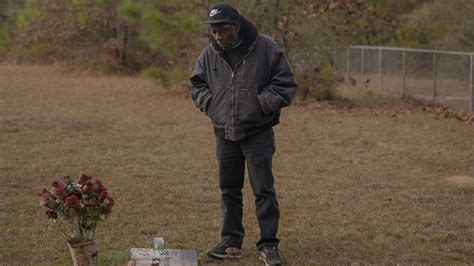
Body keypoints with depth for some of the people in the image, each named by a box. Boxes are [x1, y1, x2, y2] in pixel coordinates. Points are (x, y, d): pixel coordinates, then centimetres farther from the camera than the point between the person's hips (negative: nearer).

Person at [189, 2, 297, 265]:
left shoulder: (265, 48, -11)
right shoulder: (210, 54, 0)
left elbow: (286, 82, -6)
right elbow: (196, 83, 15)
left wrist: (265, 103, -17)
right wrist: (209, 102, -2)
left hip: (258, 133, -4)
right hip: (224, 133, 4)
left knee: (263, 190, -3)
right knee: (229, 189, 12)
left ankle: (268, 245, 7)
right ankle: (231, 242, 23)